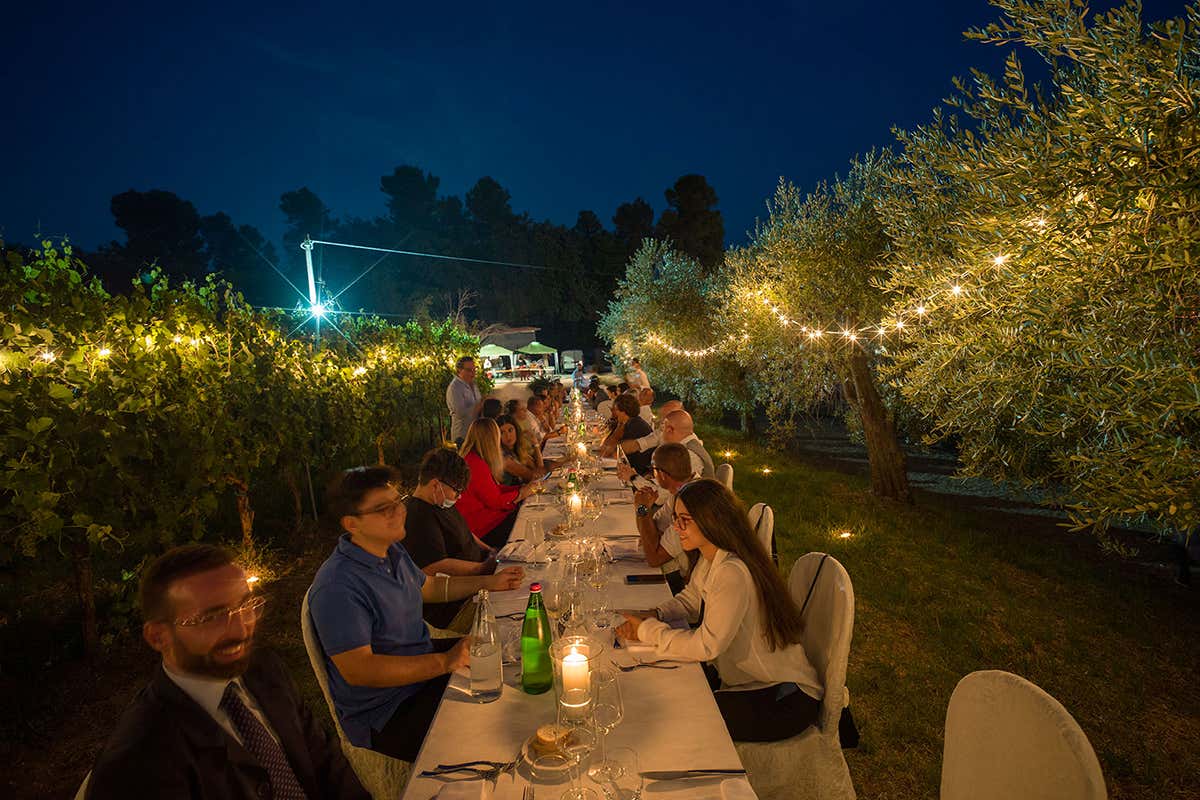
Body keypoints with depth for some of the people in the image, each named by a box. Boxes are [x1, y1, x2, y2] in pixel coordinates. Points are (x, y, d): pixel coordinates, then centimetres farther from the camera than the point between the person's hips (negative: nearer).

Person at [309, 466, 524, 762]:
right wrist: (443, 662, -32)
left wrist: (488, 582, 14)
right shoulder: (338, 587, -28)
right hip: (383, 715, -9)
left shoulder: (392, 551, 4)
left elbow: (427, 586, 21)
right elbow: (357, 669, -30)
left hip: (423, 662, 9)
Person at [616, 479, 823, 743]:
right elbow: (690, 600, 12)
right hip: (748, 679, 8)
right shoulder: (709, 559, 0)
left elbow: (706, 646, -27)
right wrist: (652, 617, -7)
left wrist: (648, 631, -17)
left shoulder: (732, 573, -30)